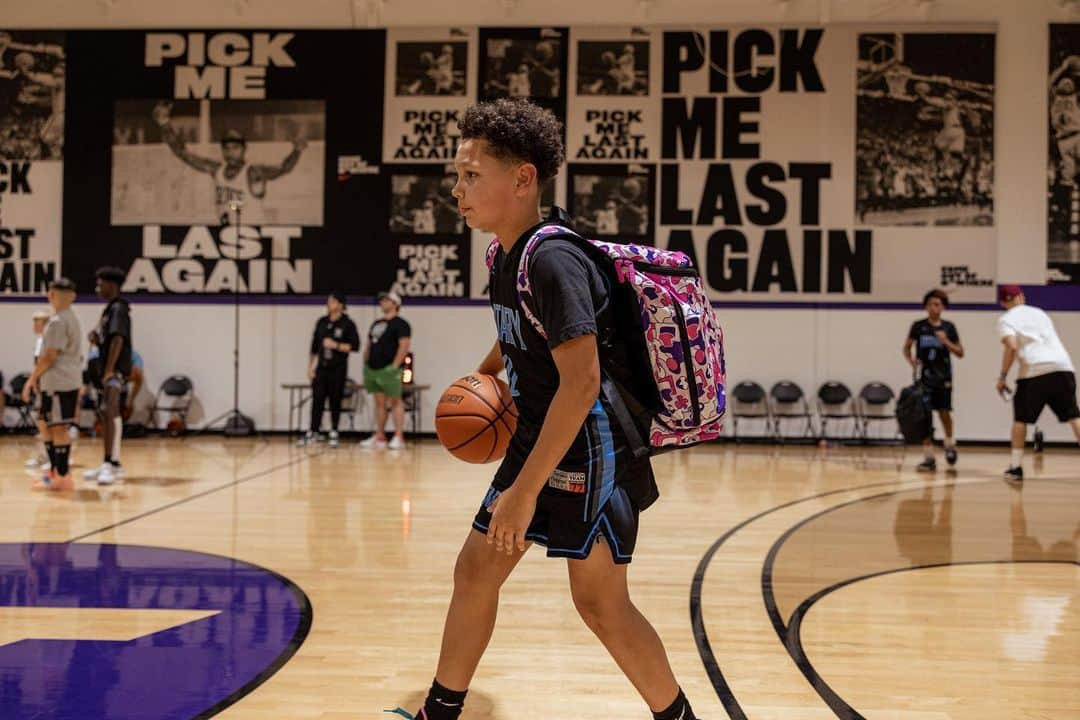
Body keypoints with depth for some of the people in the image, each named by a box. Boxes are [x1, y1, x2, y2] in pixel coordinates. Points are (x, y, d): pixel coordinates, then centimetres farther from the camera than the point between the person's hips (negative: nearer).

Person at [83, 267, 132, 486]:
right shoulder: (110, 309, 19)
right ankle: (110, 464, 20)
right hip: (109, 369, 11)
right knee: (107, 414, 14)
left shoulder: (118, 308, -11)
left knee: (110, 412, -20)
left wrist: (109, 370, -25)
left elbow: (118, 340, -22)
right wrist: (96, 338, 3)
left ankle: (112, 463, -26)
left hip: (115, 369, -11)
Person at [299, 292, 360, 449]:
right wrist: (310, 366, 8)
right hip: (321, 367, 3)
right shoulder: (322, 322, 8)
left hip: (338, 369, -3)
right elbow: (314, 345, 12)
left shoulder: (347, 324, -5)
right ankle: (313, 432, 3)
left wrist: (336, 345, -19)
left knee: (335, 401, 2)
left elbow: (355, 346, -9)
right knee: (317, 400, -1)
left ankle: (333, 434, 12)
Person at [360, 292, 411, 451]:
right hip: (373, 370, 8)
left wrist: (394, 367, -19)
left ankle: (399, 437, -4)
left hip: (389, 370, -8)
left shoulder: (400, 324, -5)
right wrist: (366, 366, 14)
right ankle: (379, 437, 12)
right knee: (379, 403, 9)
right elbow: (368, 346, 22)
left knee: (395, 402, -5)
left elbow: (404, 346, -15)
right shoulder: (376, 324, 19)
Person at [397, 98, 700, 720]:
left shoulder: (552, 260, -23)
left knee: (600, 600, -3)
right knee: (476, 570, 12)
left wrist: (525, 488, -28)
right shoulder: (505, 259, 5)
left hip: (587, 451, -9)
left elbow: (581, 379, -29)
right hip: (536, 441, 10)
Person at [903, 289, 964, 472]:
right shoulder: (918, 326, 1)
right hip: (924, 376, 0)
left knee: (944, 413, -6)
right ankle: (929, 458, 4)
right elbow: (906, 348, 9)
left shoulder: (948, 327, 3)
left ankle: (950, 444, 25)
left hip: (943, 377, 0)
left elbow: (960, 352, 5)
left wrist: (946, 341, -11)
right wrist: (911, 361, -11)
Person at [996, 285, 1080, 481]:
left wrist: (1002, 377, -2)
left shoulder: (1005, 319, 9)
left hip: (1035, 370, -4)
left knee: (1020, 418, 12)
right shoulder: (1040, 313, 26)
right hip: (1063, 366, 4)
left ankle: (1016, 467, 10)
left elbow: (1011, 347, -7)